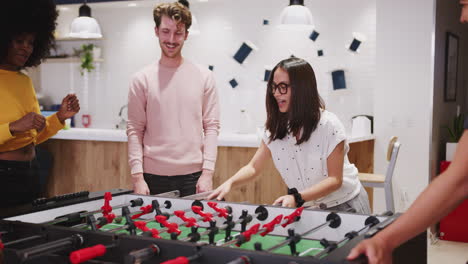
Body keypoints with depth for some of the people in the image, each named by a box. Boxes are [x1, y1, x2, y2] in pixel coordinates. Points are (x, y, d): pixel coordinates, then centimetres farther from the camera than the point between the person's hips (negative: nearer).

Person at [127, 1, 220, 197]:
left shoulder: (203, 77, 3)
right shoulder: (142, 79, 2)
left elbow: (211, 127, 1)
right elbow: (135, 131, 0)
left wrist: (207, 172, -6)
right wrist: (137, 177, -7)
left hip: (193, 177, 1)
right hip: (153, 178, 0)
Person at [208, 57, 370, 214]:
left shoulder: (329, 125, -19)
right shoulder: (275, 128, -4)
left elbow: (334, 179, -19)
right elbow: (253, 167, -2)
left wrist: (297, 198, -32)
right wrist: (230, 182, -23)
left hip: (344, 205, -3)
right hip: (310, 208, 4)